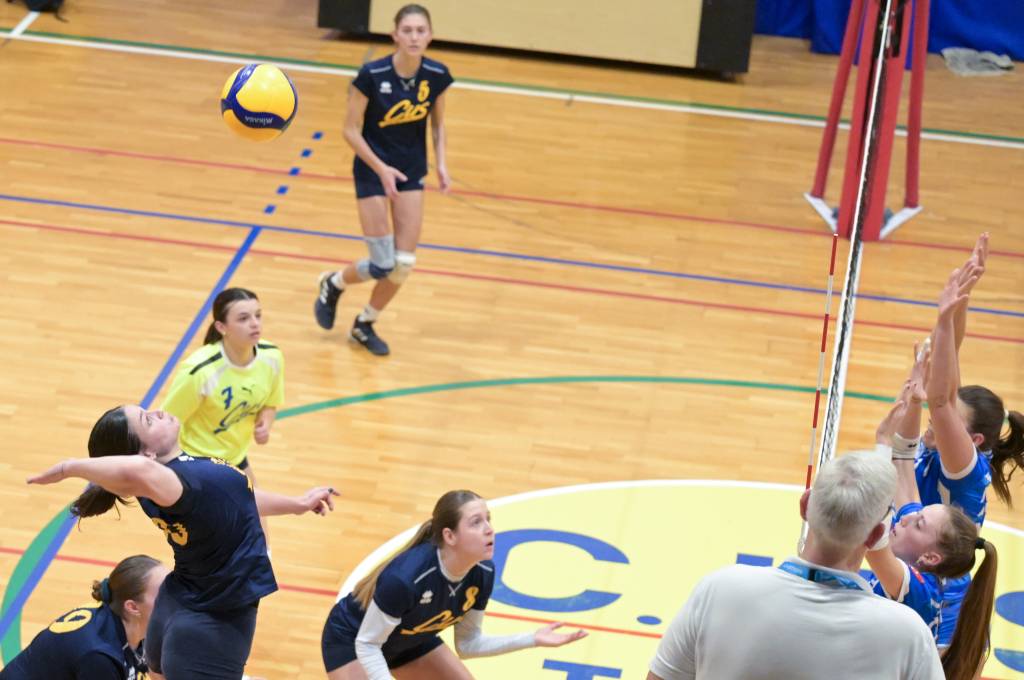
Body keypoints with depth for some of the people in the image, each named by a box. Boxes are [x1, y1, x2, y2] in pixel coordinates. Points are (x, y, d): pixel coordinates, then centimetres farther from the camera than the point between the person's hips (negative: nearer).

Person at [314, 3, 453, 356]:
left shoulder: (437, 76, -10)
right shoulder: (372, 75, -22)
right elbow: (351, 130, -14)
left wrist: (441, 162, -7)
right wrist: (381, 168, -23)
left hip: (411, 171, 4)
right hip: (373, 169, -4)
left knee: (405, 263, 1)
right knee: (383, 265, -7)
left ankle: (365, 324, 25)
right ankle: (333, 283, 26)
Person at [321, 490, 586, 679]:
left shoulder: (482, 573, -20)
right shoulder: (405, 577, -41)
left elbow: (468, 644, -6)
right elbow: (367, 644, -29)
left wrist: (533, 640, -14)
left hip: (410, 640, 7)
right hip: (351, 639, -7)